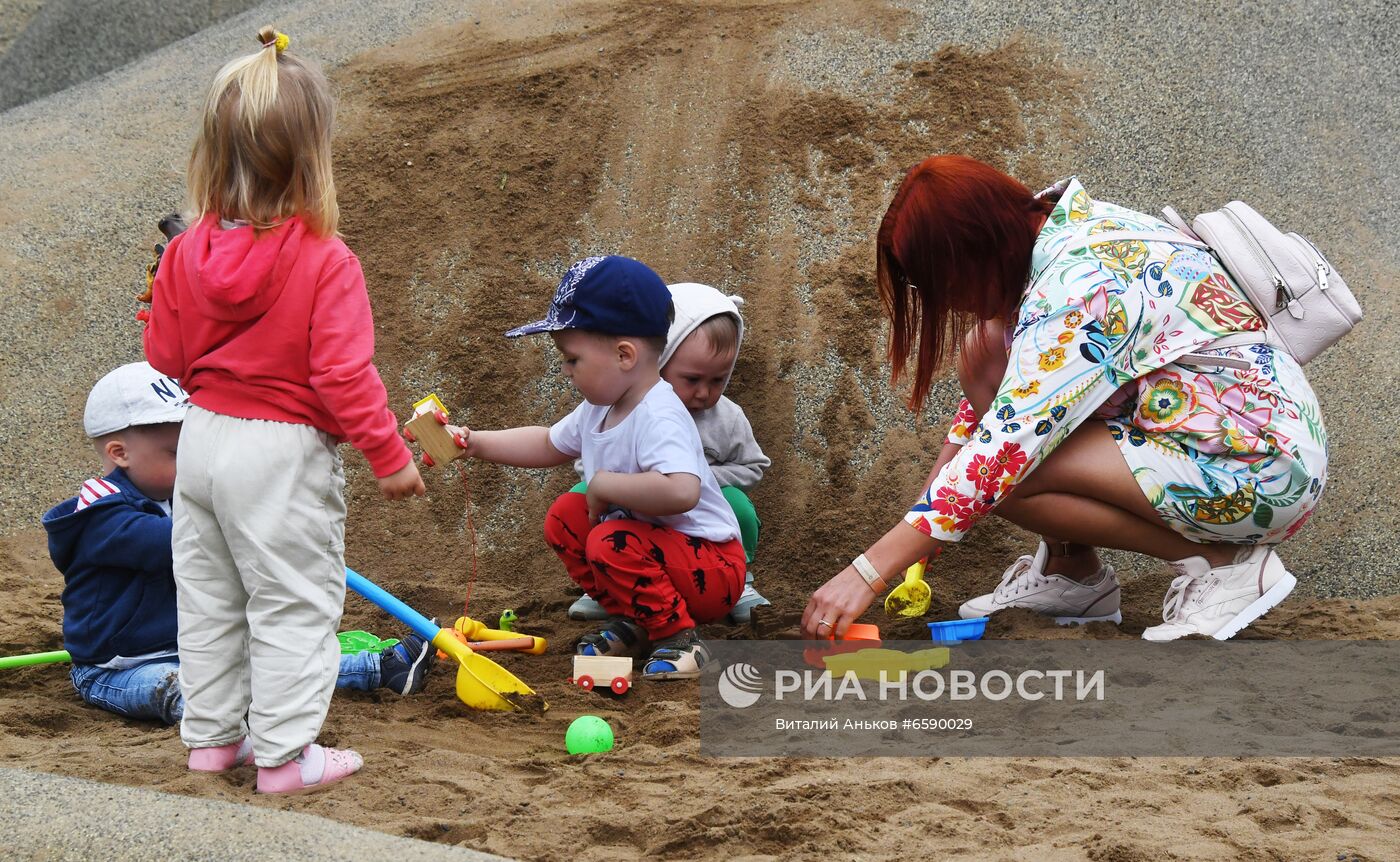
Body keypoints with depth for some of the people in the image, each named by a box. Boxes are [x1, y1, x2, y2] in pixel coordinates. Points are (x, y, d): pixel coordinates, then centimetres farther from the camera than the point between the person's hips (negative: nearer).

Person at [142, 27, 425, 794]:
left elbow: (165, 356, 4)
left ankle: (211, 734, 29)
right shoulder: (325, 264, -19)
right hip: (284, 452, -6)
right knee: (293, 606, 4)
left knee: (208, 597, 18)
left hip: (203, 440, 6)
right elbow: (343, 373, -20)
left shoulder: (187, 252, -3)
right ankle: (283, 753, 8)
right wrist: (389, 455, -11)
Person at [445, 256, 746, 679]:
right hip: (646, 540, 10)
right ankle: (632, 622, 12)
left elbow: (681, 490, -48)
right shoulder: (598, 409, 2)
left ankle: (678, 638, -12)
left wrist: (605, 484, -33)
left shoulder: (659, 418, -29)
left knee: (612, 543, -31)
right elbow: (549, 444, 23)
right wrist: (473, 442, 14)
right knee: (565, 516, 8)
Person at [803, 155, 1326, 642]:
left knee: (1003, 474, -20)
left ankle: (1224, 563, -8)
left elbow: (1002, 452, -28)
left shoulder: (1077, 289, -25)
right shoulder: (1061, 222, 3)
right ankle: (1073, 573, 9)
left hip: (1264, 473, -10)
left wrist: (870, 573, -25)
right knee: (988, 353, 2)